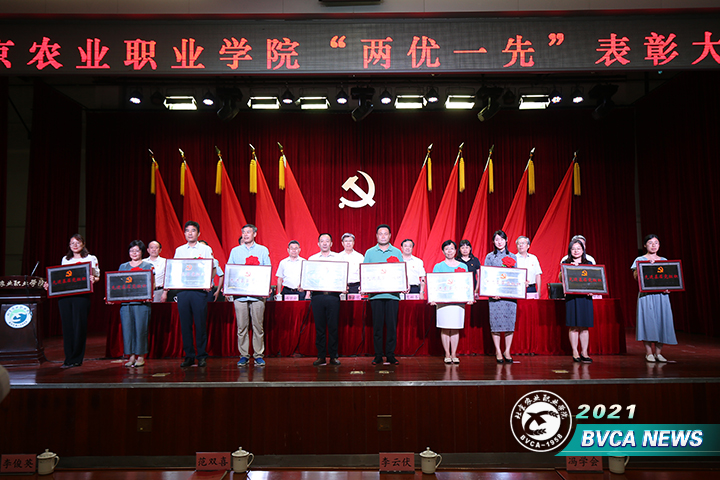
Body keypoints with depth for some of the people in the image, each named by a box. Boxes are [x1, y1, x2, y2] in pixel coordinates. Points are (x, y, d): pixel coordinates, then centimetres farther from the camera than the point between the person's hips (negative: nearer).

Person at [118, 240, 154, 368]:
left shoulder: (148, 266, 8)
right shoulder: (123, 266, 18)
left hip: (141, 301, -3)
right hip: (125, 301, 3)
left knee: (140, 328, -4)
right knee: (127, 328, 0)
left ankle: (141, 356, 4)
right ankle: (131, 355, 8)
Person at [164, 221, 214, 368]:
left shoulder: (205, 249, 6)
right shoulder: (179, 250, 16)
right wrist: (165, 290, 9)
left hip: (199, 291, -3)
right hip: (182, 290, 3)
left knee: (200, 323, -2)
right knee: (185, 324, 4)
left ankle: (202, 356, 7)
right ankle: (189, 356, 12)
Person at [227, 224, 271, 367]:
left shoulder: (263, 250, 10)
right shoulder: (235, 251, 14)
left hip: (258, 293, -1)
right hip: (239, 293, 1)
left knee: (258, 326, 0)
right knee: (241, 326, 2)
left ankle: (258, 355, 7)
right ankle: (244, 355, 10)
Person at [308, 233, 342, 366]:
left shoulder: (338, 258, 11)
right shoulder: (312, 259, 15)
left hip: (333, 294, -1)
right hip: (317, 295, 1)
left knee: (333, 326, 0)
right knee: (319, 326, 3)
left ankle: (333, 356, 8)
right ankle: (321, 356, 10)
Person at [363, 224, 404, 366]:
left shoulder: (397, 252, 11)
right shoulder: (370, 252, 10)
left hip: (393, 293, 0)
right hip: (375, 294, 0)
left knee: (392, 325, 0)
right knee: (377, 325, 1)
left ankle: (390, 354, 9)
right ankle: (378, 355, 9)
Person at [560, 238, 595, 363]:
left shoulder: (589, 263, 12)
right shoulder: (566, 263, 7)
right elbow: (561, 278, -2)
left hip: (585, 296, 2)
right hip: (571, 296, -1)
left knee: (584, 326, 2)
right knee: (573, 326, -2)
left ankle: (584, 352, 8)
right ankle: (575, 352, 5)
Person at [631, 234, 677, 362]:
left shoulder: (664, 260, 16)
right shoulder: (640, 260, 5)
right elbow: (635, 276, -7)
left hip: (661, 294, 3)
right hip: (646, 294, -3)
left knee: (662, 321, -1)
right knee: (648, 321, -7)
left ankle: (658, 353, 7)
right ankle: (649, 353, 1)